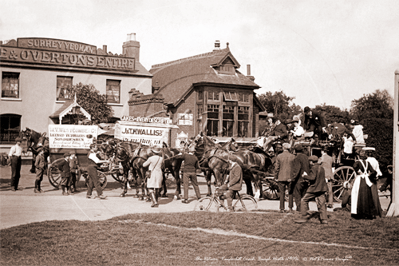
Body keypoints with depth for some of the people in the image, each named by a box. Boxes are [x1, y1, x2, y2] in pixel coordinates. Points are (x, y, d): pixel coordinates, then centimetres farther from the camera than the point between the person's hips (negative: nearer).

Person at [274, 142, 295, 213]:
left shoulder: (279, 156, -4)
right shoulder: (293, 156, -2)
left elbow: (277, 168, -2)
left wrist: (276, 177, 7)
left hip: (281, 177, 0)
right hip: (290, 177, 0)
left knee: (282, 193, 6)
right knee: (291, 193, 10)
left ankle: (282, 208, 5)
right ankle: (290, 208, 7)